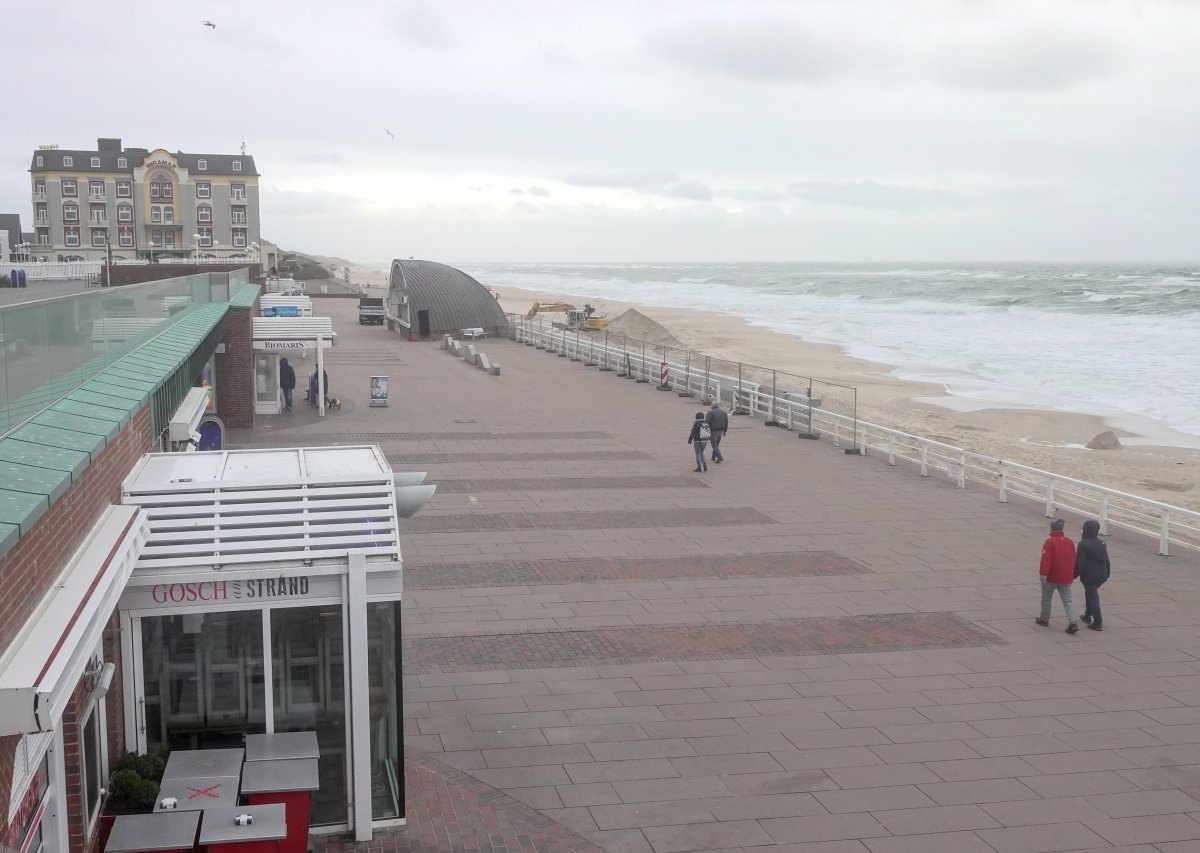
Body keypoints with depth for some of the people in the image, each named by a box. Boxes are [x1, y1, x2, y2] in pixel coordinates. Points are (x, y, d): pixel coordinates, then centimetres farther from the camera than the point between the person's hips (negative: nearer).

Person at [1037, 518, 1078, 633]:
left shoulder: (1049, 542, -13)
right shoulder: (1069, 542, 6)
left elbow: (1046, 559, -20)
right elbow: (1073, 560, 13)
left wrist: (1044, 573, -19)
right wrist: (1072, 575, 22)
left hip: (1051, 577, -5)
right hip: (1066, 578, 5)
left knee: (1046, 599, 13)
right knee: (1067, 600, 5)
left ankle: (1044, 619, 25)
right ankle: (1072, 622, -10)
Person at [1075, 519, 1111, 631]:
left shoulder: (1083, 544, -15)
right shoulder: (1101, 544, 7)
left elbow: (1080, 562, -16)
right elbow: (1107, 561, 13)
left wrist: (1075, 575, -7)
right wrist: (1107, 574, 23)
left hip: (1089, 576, -7)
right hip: (1101, 575, 7)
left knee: (1092, 596, -2)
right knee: (1090, 593, 25)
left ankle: (1098, 623, -5)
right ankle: (1088, 616, 36)